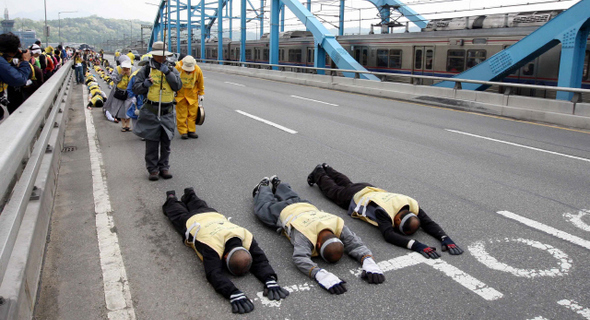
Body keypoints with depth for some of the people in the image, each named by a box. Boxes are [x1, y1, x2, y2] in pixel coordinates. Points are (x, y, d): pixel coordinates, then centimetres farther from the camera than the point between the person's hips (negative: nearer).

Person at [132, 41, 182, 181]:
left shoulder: (172, 70, 9)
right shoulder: (146, 69, 4)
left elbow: (178, 86, -6)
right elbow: (136, 88, 3)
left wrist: (168, 72, -14)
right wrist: (144, 84, -17)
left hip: (167, 112, 2)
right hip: (151, 111, -2)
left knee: (166, 142, 8)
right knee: (151, 142, 1)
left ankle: (164, 167, 20)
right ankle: (153, 169, 11)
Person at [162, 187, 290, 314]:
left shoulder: (247, 238, -43)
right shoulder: (212, 245, -54)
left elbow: (260, 260, -44)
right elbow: (214, 274, -62)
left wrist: (270, 280, -63)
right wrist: (234, 294, -77)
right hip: (191, 221, -3)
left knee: (201, 208, 38)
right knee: (179, 213, 32)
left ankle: (189, 196, 66)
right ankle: (171, 199, 61)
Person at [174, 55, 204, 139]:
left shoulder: (198, 70, -14)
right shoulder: (177, 68, -20)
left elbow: (201, 84, 3)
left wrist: (201, 94, 8)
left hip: (192, 94, 2)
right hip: (180, 94, -1)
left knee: (192, 113, 3)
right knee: (181, 114, -2)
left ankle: (191, 131, 12)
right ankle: (183, 132, 5)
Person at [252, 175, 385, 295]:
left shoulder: (339, 226, -43)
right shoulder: (305, 234, -54)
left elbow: (357, 245, -41)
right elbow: (300, 258, -67)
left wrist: (369, 262, -62)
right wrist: (322, 275, -82)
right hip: (284, 211, -4)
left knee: (292, 198, 39)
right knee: (265, 207, 30)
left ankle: (277, 183, 65)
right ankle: (263, 187, 56)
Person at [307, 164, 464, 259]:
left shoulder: (413, 205, -34)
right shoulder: (383, 210, -50)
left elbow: (429, 223, -33)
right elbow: (389, 235, -60)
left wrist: (445, 238, -51)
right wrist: (415, 245, -71)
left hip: (371, 189, 6)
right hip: (354, 198, -5)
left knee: (347, 184, 36)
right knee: (331, 189, 27)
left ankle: (326, 169, 61)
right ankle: (318, 173, 54)